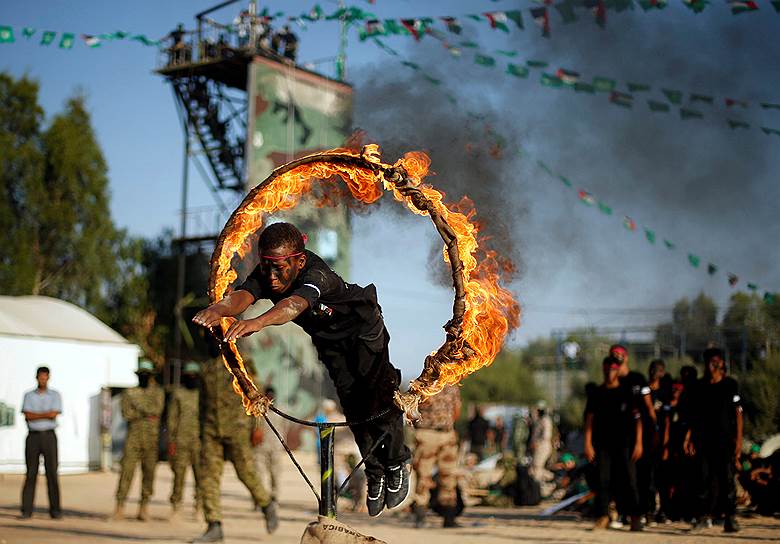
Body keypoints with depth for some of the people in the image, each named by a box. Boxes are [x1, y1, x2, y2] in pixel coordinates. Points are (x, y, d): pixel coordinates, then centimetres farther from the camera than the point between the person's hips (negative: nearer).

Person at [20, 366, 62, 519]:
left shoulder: (55, 395, 5)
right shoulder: (29, 396, 9)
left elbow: (53, 414, -11)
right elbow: (28, 416, -7)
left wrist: (35, 415, -6)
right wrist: (45, 414, -8)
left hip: (49, 436, -1)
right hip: (33, 436, 1)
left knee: (52, 473, -4)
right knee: (31, 473, -2)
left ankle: (55, 509, -1)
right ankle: (26, 510, 1)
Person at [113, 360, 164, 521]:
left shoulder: (158, 392, 10)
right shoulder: (129, 393, 10)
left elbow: (157, 409, -8)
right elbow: (126, 414, -4)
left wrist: (139, 406, -10)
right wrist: (147, 414, -8)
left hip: (152, 439, 1)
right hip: (133, 436, -1)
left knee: (149, 472, 0)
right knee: (127, 469, -8)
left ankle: (144, 506, 6)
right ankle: (120, 506, -7)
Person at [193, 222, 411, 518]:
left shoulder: (317, 274, -42)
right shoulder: (265, 275, -27)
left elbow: (295, 304, -64)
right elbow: (243, 295, -48)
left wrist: (258, 322, -83)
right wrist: (219, 308, -72)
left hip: (363, 329, -5)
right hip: (327, 337, 5)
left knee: (378, 400, -6)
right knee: (352, 405, 4)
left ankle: (397, 465, 21)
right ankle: (375, 474, 24)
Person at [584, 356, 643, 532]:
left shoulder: (627, 392, 5)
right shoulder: (596, 394, 11)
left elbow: (637, 418, 3)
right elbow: (590, 419, 9)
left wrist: (638, 443, -5)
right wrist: (588, 444, 0)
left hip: (624, 444, -2)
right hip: (602, 444, 2)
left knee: (629, 480, -4)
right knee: (603, 479, -3)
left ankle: (635, 517, 1)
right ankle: (603, 516, 0)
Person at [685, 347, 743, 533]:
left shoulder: (730, 385, 2)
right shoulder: (699, 386, 11)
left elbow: (738, 413, 0)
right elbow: (693, 415, 14)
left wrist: (739, 439, -7)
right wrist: (690, 437, 7)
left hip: (725, 439, -3)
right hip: (704, 439, 3)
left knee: (727, 479, -3)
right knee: (704, 478, 1)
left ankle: (730, 517, -1)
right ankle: (703, 515, 4)